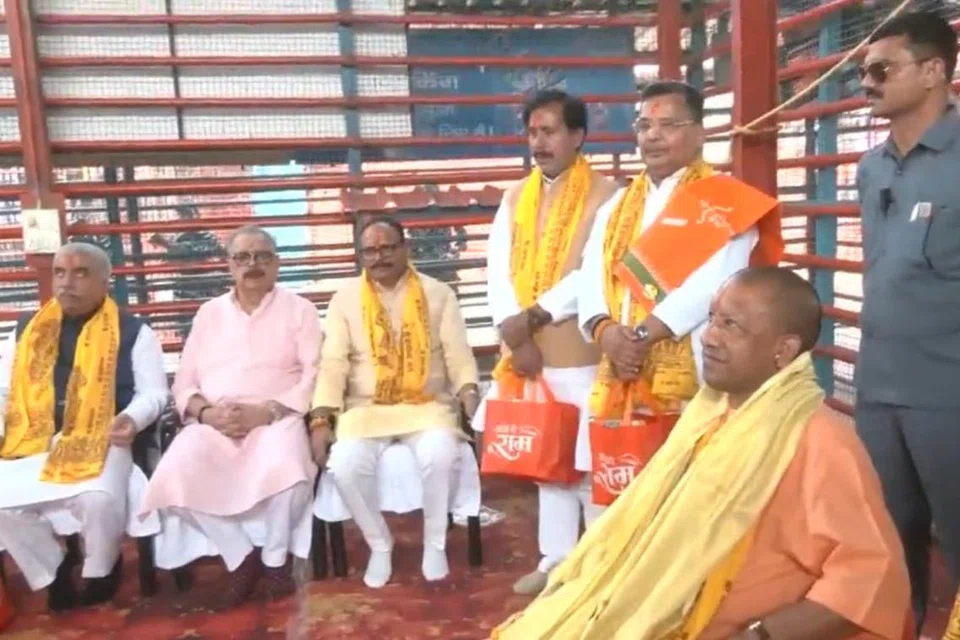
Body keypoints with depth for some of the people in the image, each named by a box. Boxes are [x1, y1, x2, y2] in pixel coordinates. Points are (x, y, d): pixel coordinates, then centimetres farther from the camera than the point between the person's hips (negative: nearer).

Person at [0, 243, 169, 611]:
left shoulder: (133, 332, 4)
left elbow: (154, 392, 3)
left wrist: (132, 419, -19)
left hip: (100, 440, -4)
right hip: (34, 442, 4)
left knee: (98, 497, -32)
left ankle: (100, 569, 5)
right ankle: (53, 567, 10)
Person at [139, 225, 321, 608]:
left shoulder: (299, 310, 9)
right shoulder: (209, 313, 19)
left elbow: (314, 378, -3)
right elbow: (184, 383, 13)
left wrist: (265, 411, -17)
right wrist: (206, 412, -10)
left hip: (276, 419, -3)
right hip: (213, 424, 3)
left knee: (283, 470, -36)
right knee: (176, 474, -29)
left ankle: (274, 556, -5)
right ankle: (242, 554, -6)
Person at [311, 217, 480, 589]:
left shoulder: (438, 294, 4)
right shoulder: (345, 299, 6)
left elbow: (458, 356, 0)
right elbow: (333, 364, 0)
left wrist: (469, 393, -20)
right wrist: (321, 420, -13)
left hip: (427, 405, -1)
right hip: (365, 408, 1)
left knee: (440, 456, -32)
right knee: (345, 466, -27)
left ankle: (435, 543, -4)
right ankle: (379, 545, 1)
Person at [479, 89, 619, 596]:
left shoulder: (604, 196, -5)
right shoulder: (515, 198, 12)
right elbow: (497, 270, 3)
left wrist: (535, 316, -16)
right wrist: (516, 334, -10)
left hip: (582, 358, -5)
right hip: (527, 356, 6)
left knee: (590, 463, 1)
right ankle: (556, 557, 29)